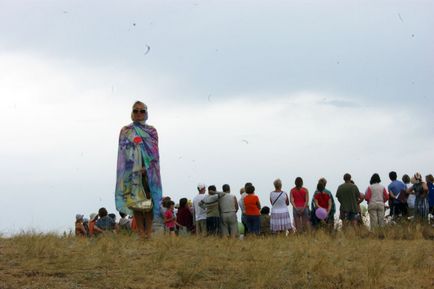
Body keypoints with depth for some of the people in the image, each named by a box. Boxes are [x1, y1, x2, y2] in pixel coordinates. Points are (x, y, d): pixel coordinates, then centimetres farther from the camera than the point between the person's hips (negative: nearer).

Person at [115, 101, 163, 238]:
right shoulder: (125, 131, 10)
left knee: (149, 200, -7)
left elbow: (155, 152, 2)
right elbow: (124, 151, 2)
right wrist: (135, 169, -11)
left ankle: (148, 232, -6)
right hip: (132, 170, 0)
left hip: (149, 169, 1)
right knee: (135, 201, -6)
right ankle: (141, 233, -5)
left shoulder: (152, 131, 12)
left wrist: (146, 168, -13)